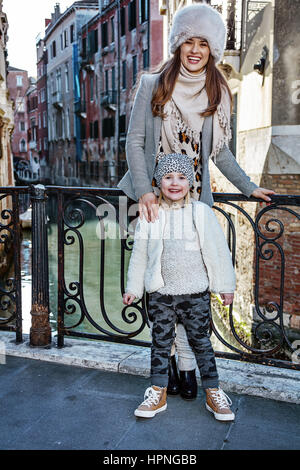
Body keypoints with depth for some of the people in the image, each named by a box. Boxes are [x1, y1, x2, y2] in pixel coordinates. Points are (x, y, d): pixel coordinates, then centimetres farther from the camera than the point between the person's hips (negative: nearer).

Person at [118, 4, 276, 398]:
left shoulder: (217, 95, 11)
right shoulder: (152, 85, 4)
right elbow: (135, 142, -1)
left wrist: (248, 186, 17)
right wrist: (145, 191, -13)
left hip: (195, 200, 2)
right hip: (156, 198, -1)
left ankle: (171, 356, 11)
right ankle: (184, 362, 10)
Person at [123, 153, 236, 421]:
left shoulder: (201, 212, -4)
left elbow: (218, 251, 1)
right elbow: (139, 254, 8)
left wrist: (226, 285, 4)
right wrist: (133, 288, 10)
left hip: (195, 293, -1)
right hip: (160, 293, 2)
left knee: (201, 341, 10)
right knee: (161, 342, 11)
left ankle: (214, 393, 25)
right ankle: (158, 393, 26)